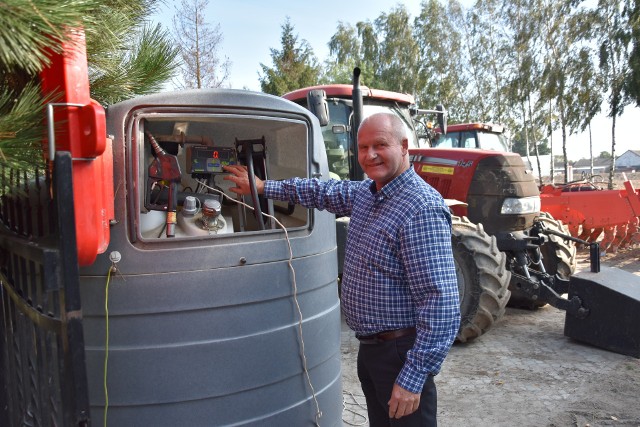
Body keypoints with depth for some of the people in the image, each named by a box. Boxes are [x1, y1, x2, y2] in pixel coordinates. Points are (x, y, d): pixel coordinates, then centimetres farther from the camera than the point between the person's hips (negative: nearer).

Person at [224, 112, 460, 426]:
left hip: (402, 353, -9)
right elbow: (322, 192, 22)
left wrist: (413, 379, -27)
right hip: (369, 347, 9)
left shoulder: (422, 209, -24)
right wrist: (263, 187, 23)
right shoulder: (365, 193, 4)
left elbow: (441, 304, -28)